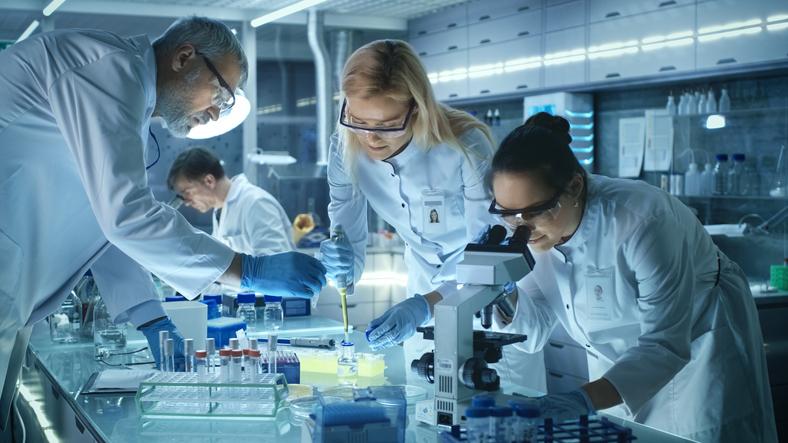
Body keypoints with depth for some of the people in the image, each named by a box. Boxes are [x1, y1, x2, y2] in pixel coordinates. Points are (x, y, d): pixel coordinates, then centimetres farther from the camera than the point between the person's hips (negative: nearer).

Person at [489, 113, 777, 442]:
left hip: (695, 349, -5)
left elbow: (665, 345, -34)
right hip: (617, 362, 5)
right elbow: (533, 334, -10)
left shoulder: (638, 221, -35)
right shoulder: (532, 229, -17)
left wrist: (586, 399, -48)